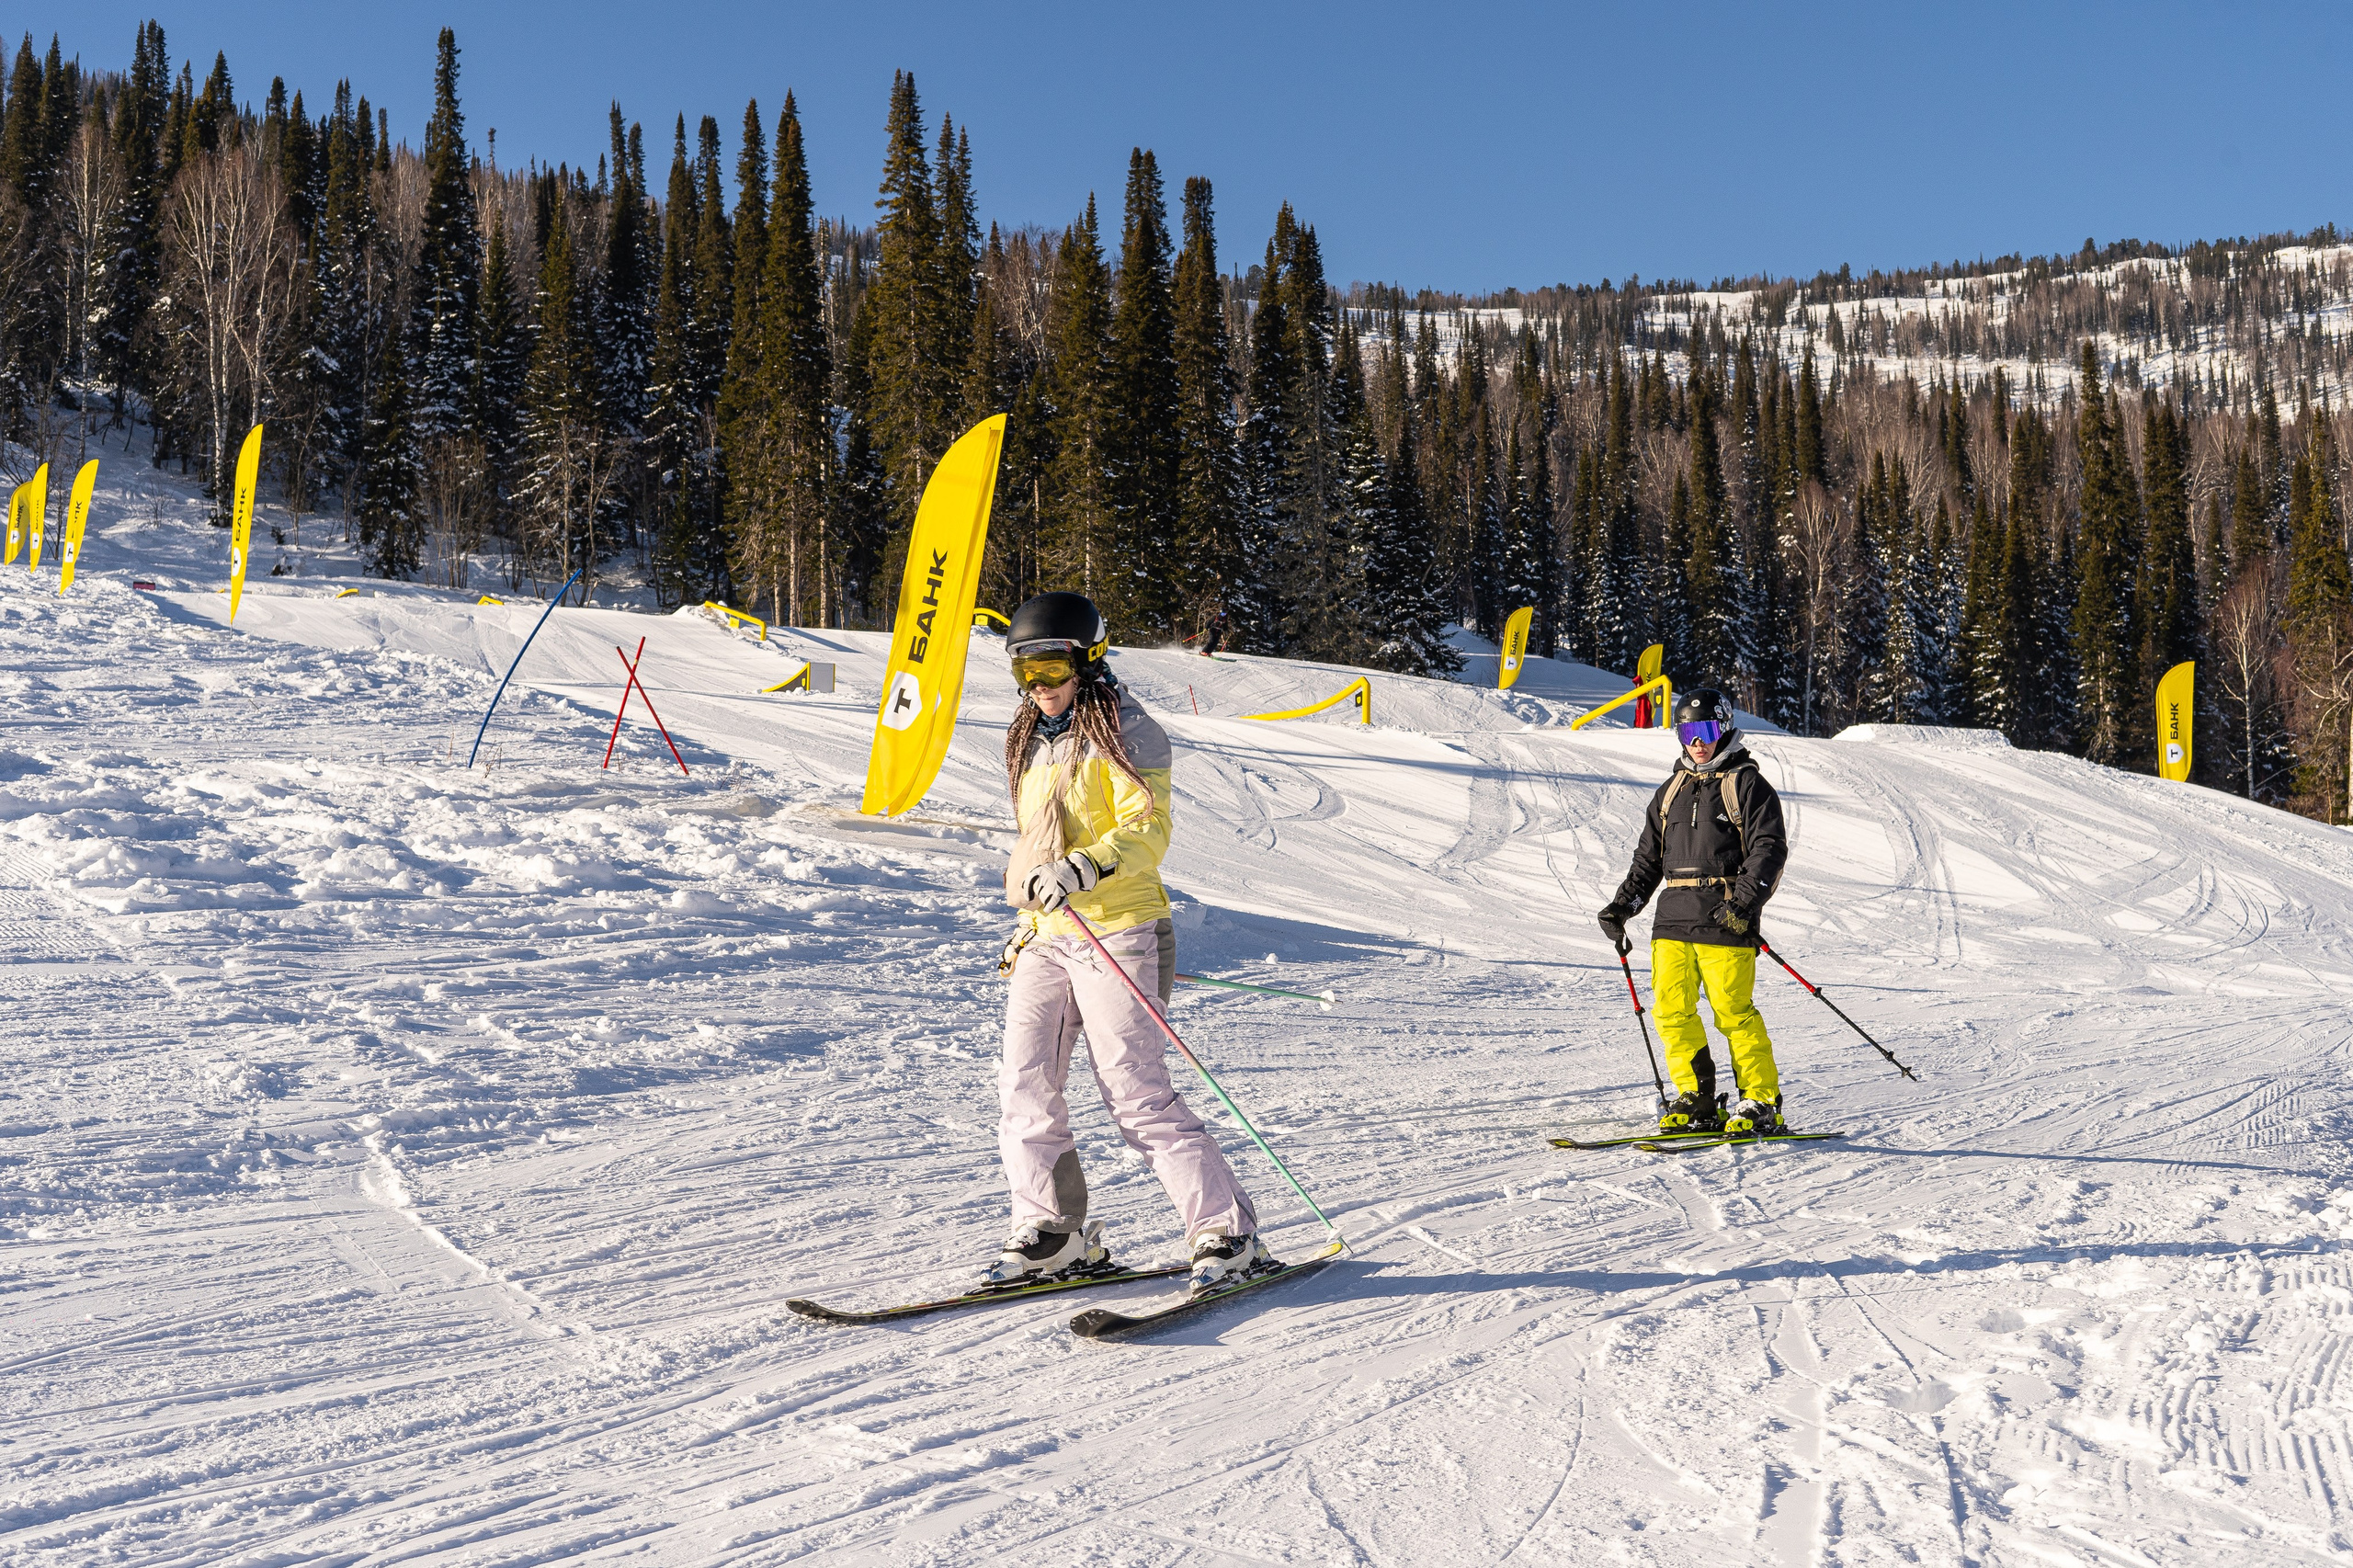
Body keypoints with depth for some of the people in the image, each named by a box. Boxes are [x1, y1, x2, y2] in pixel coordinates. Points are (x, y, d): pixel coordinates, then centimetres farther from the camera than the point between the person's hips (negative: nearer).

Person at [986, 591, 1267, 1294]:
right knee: (1024, 1090, -2)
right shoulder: (1032, 744, 19)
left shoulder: (1125, 731, -4)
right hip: (1047, 939, 7)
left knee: (1137, 1095, -11)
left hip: (1118, 933, -7)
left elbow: (1147, 830, -16)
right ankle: (1055, 1236, 10)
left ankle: (1230, 1236, -2)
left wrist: (1084, 869, -32)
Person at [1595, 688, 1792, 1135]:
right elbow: (1648, 857, 25)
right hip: (1673, 917, 6)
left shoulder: (1747, 785, 2)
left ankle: (1762, 1106, 4)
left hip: (1725, 920, -6)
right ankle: (1697, 1102, 8)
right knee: (1672, 1011, 0)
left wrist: (1745, 902, -19)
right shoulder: (1672, 791, 20)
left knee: (1734, 1013, -7)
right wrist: (1622, 906, 15)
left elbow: (1769, 850, -7)